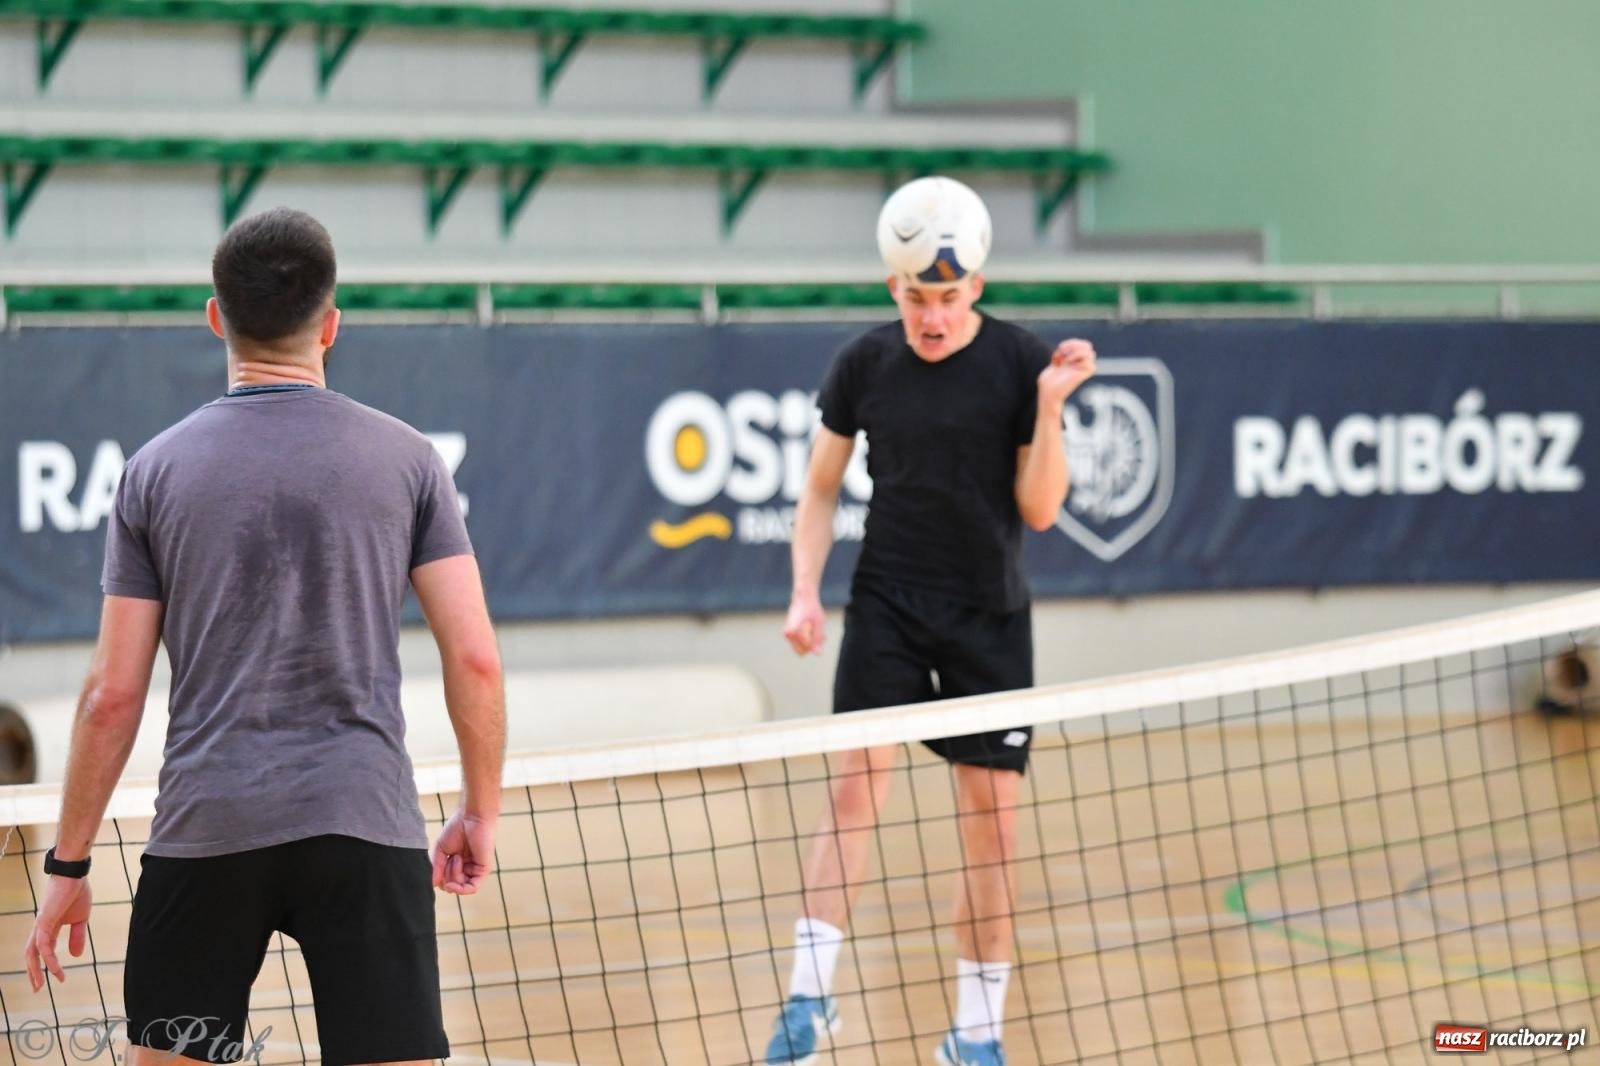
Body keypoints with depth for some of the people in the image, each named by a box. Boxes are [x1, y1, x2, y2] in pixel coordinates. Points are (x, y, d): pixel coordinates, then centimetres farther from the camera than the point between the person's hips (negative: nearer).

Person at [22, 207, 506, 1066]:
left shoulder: (156, 470, 3)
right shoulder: (405, 458, 3)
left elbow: (112, 694, 2)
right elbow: (474, 657, -1)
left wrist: (68, 865, 9)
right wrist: (481, 812, 12)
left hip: (205, 833, 1)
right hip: (366, 828, 0)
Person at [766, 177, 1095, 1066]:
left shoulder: (1021, 362, -7)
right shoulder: (862, 365, -2)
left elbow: (1039, 510, -6)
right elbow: (821, 488, 8)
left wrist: (1050, 407, -19)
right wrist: (805, 591, -4)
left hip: (990, 616, 0)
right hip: (886, 606, 0)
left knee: (991, 822, 2)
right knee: (853, 788, -14)